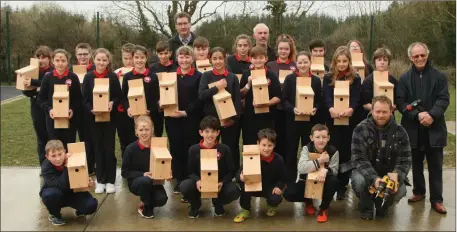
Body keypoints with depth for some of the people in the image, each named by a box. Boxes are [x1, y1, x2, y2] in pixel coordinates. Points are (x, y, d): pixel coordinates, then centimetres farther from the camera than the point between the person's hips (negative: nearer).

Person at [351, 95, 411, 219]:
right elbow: (359, 159, -20)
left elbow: (404, 160, -7)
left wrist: (397, 177, -27)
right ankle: (366, 207, 0)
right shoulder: (361, 129, -14)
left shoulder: (400, 131, -6)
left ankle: (382, 205, 11)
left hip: (389, 173, 2)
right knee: (359, 181, -34)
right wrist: (373, 178, -34)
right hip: (365, 172, -2)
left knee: (400, 190, -25)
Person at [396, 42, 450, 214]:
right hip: (413, 128, 1)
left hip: (434, 128, -1)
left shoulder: (439, 77, 2)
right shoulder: (404, 79, 4)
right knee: (416, 163, 13)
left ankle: (436, 199, 11)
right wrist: (417, 115, -17)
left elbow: (444, 99, -4)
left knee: (435, 165, 3)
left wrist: (432, 115, -21)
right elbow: (400, 102, -3)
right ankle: (418, 192, 29)